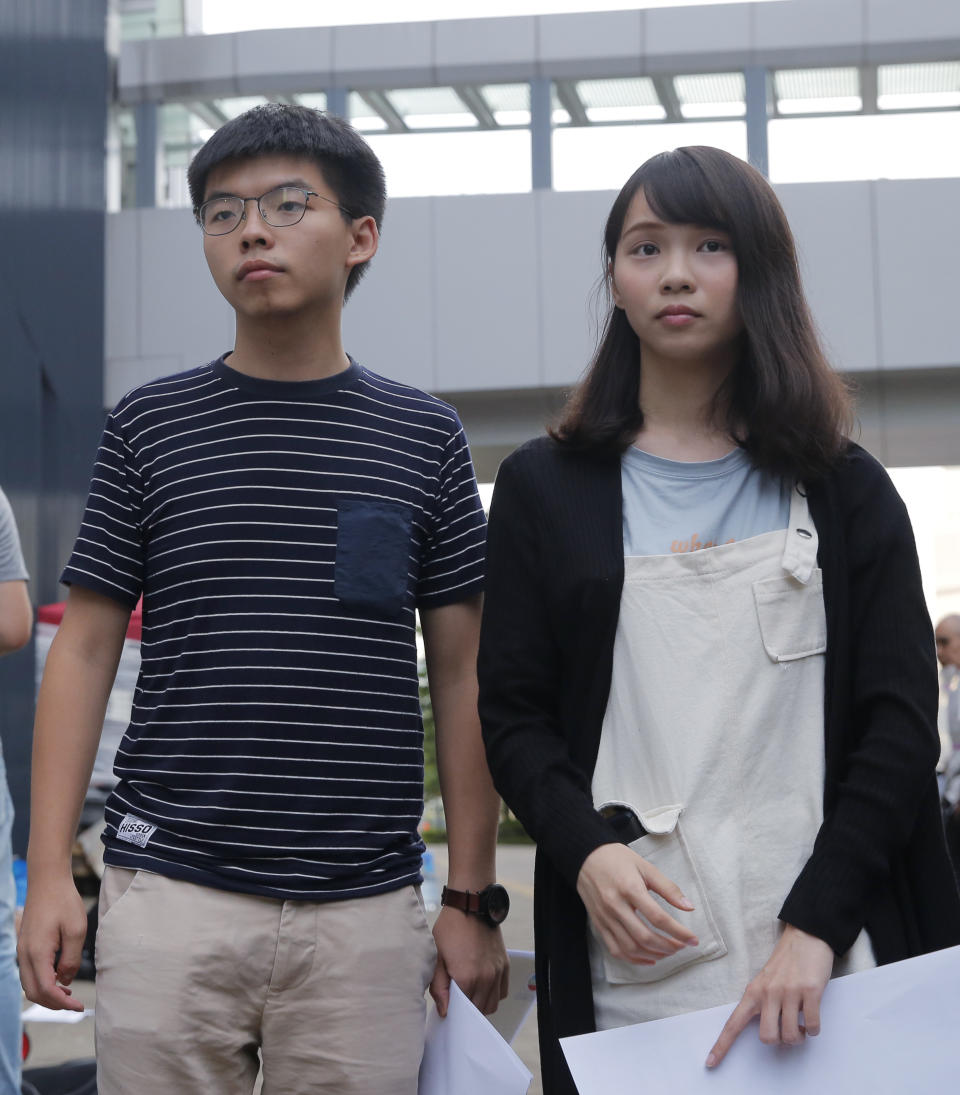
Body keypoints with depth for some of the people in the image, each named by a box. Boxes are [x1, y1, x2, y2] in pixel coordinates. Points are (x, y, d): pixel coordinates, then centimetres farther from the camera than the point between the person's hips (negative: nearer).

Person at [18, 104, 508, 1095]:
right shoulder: (148, 426, 5)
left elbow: (461, 679, 6)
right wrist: (49, 873, -2)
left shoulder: (423, 437, 5)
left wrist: (472, 899, 3)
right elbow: (84, 652, 6)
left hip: (363, 911, 0)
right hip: (169, 900, 0)